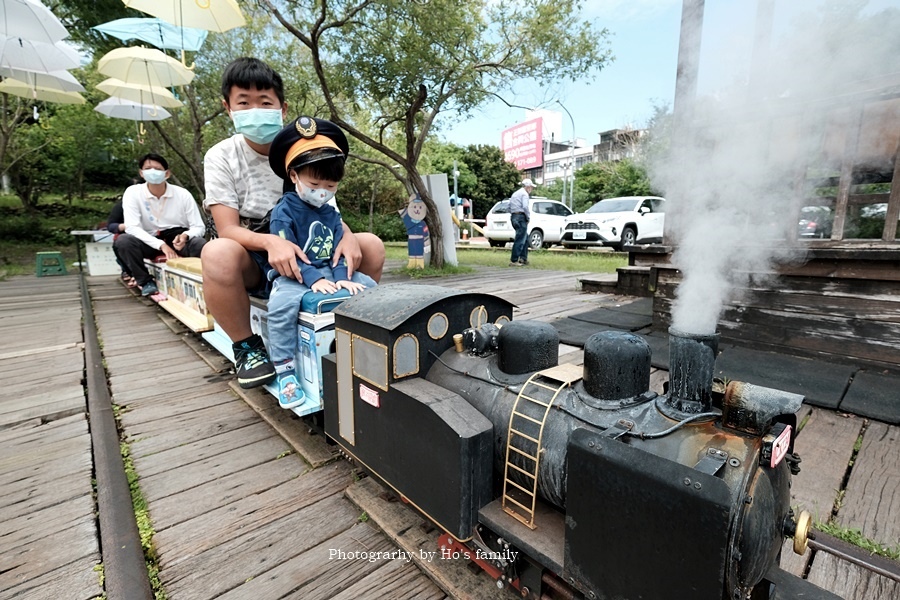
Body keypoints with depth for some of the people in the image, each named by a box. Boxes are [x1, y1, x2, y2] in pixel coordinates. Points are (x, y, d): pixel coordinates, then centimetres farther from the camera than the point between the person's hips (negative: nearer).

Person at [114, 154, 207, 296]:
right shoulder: (133, 192, -6)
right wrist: (161, 245, -30)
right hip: (150, 241, 2)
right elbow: (131, 227, -16)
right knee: (122, 241, -27)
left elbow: (199, 227, -7)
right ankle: (146, 282, -10)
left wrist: (186, 236, -31)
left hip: (178, 239, -1)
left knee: (200, 244, -33)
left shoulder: (183, 194, -6)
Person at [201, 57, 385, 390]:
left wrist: (346, 235, -27)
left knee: (371, 246, -17)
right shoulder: (221, 157, -6)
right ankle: (246, 346, -13)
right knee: (217, 254, -37)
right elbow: (228, 229, -15)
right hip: (252, 262, -2)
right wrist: (271, 241, -37)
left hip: (301, 255, 2)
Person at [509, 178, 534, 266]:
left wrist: (513, 215, 15)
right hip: (521, 217, -9)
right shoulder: (524, 194, -6)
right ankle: (513, 261, -9)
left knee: (525, 238, 18)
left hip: (514, 217, 9)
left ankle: (523, 258, 17)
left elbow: (509, 207, 19)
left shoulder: (515, 194, 21)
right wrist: (528, 217, -8)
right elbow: (525, 207, -20)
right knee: (520, 240, -8)